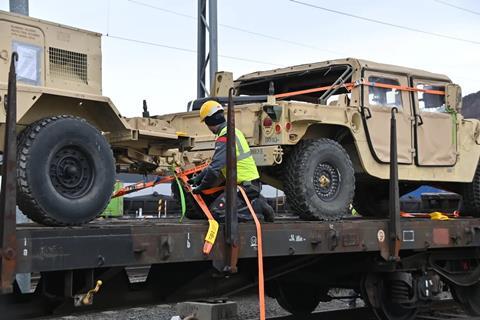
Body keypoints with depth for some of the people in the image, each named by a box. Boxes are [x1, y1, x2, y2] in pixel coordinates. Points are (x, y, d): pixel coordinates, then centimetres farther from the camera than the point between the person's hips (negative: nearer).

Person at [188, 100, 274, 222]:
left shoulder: (225, 137, -17)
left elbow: (215, 167, -20)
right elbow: (216, 162, 22)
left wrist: (202, 186, -8)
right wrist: (198, 178, 22)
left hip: (245, 184, -9)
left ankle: (258, 207, -10)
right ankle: (258, 203, 5)